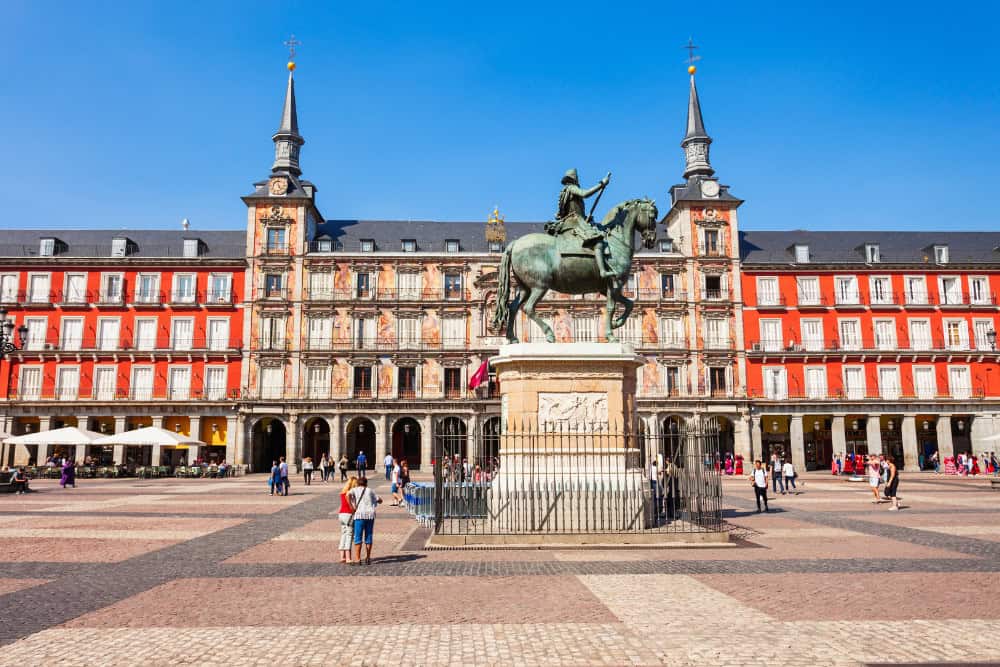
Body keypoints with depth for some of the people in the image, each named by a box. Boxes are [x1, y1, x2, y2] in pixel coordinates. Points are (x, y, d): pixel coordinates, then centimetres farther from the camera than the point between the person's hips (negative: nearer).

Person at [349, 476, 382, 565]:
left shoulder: (355, 489, 11)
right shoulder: (370, 491, 18)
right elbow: (380, 501, 24)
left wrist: (352, 507, -6)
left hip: (360, 514, -3)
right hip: (370, 514, 3)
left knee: (358, 537, 0)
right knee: (368, 537, 10)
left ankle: (357, 559, -4)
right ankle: (368, 558, 13)